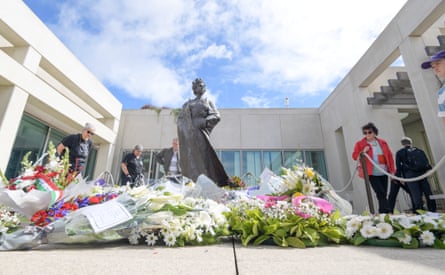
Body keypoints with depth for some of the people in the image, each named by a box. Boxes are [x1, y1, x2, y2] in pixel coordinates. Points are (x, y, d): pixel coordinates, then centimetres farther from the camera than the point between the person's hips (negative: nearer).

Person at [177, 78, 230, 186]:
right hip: (188, 134, 3)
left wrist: (204, 122, -11)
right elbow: (180, 118, 19)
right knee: (189, 158, -6)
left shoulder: (208, 101, 18)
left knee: (202, 157, -14)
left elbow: (216, 116, 4)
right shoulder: (187, 104, 26)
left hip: (200, 132, -3)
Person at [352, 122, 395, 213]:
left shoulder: (382, 142, 9)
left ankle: (382, 213, 19)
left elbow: (389, 156, 11)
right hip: (372, 173, -4)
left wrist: (392, 170, 7)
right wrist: (363, 152, -20)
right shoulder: (360, 144, -2)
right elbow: (354, 156, -2)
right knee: (380, 193, -11)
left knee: (383, 194, 9)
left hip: (383, 173, 4)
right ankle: (387, 212, -8)